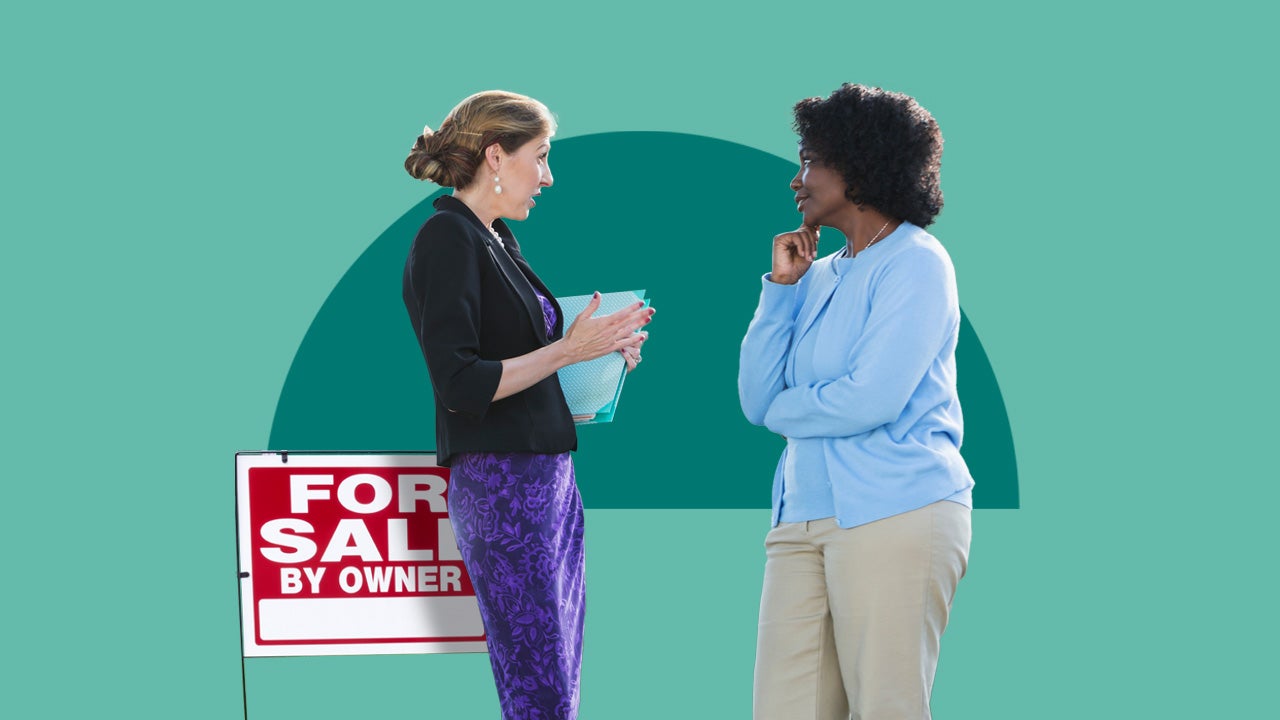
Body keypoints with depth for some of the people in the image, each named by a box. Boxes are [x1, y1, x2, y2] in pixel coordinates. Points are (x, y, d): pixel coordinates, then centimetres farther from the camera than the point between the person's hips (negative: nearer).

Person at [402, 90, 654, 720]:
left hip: (550, 478, 9)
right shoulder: (446, 239, -10)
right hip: (500, 485, -9)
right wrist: (567, 350, -14)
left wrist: (604, 349, 10)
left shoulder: (497, 240, 17)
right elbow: (460, 386, -18)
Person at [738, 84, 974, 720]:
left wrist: (783, 409, 2)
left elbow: (873, 399, -15)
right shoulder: (820, 276, 18)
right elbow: (757, 399, 11)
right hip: (804, 519, 7)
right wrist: (781, 286, 6)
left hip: (896, 513, -7)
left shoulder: (914, 263, -3)